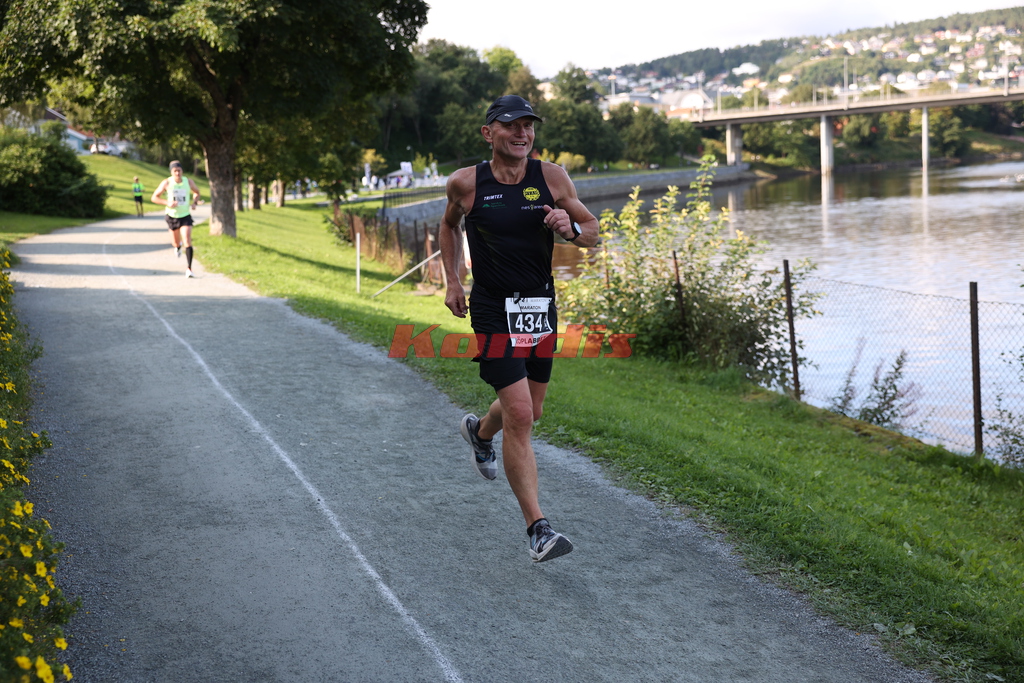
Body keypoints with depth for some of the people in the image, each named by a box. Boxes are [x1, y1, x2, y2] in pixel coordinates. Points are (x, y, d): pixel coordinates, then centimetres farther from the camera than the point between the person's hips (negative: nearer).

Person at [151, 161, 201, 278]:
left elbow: (196, 192, 13)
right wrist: (167, 203, -23)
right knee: (176, 243, 15)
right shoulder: (167, 183, -13)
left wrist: (194, 202, -7)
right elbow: (154, 198, -7)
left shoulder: (188, 181, -7)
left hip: (185, 215, 0)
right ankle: (178, 246, 55)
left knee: (187, 242, -17)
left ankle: (189, 268, -13)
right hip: (172, 216, 0)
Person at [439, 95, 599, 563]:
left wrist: (570, 228, -18)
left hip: (541, 309, 4)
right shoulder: (465, 184, -6)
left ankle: (479, 432, 55)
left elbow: (593, 231, 5)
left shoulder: (551, 178, -3)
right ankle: (538, 530, -10)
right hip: (494, 312, -4)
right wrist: (452, 281, 9)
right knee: (519, 416, -14)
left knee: (529, 412, 18)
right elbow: (449, 225, 15)